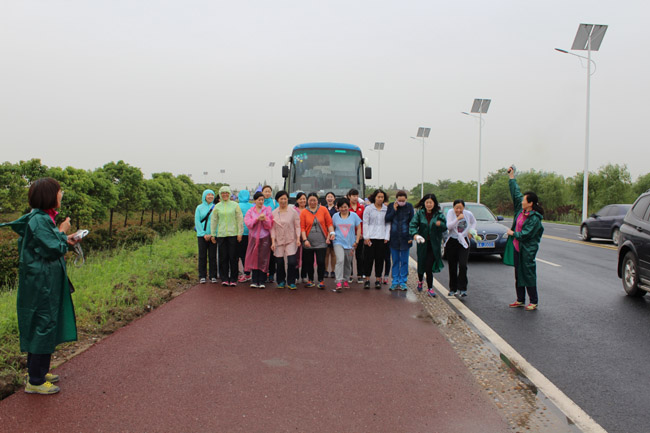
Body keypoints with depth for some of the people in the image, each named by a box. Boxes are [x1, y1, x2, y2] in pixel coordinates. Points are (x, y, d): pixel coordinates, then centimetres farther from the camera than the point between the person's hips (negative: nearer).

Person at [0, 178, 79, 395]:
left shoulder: (42, 218, 11)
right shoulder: (38, 220, -20)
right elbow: (53, 249, -23)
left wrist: (64, 241, 9)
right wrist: (62, 232, -7)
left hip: (44, 283, 11)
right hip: (42, 285, -11)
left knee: (39, 328, 19)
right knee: (44, 327, -2)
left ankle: (37, 371, 33)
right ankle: (35, 381, 8)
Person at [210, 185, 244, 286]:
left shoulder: (235, 205, 4)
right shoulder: (217, 206, 9)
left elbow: (240, 220, 3)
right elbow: (213, 220, 13)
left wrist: (240, 233, -3)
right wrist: (212, 234, 9)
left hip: (233, 234, -2)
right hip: (221, 235, 2)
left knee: (233, 257, -2)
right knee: (223, 257, 2)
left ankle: (233, 279, 7)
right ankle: (224, 279, 10)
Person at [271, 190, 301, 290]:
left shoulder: (293, 211, 1)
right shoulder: (274, 213, 6)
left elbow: (297, 226, 1)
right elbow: (272, 228, 6)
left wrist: (298, 239, -8)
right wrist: (273, 241, -2)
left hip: (291, 240, -2)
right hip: (278, 241, 2)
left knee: (292, 262, -11)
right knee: (279, 262, 4)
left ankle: (291, 282, 4)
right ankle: (281, 281, 23)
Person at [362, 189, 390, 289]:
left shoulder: (387, 209, 7)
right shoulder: (368, 208, 3)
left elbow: (388, 224, 8)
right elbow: (365, 223, 2)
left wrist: (387, 237, 0)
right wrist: (366, 237, -5)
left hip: (382, 238, 2)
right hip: (370, 237, -2)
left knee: (380, 259, 4)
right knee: (369, 258, -1)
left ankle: (378, 279, 13)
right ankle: (367, 279, 9)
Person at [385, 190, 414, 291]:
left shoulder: (409, 206, -1)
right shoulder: (391, 206, 1)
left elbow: (412, 222, 1)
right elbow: (387, 219, -5)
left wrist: (411, 237, -5)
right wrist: (394, 210, -14)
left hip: (405, 238, -1)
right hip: (394, 238, 1)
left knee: (404, 262, 5)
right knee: (395, 261, 8)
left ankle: (403, 282, 13)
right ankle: (395, 282, 15)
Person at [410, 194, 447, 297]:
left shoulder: (439, 214, 1)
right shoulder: (420, 213, -1)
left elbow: (446, 227, -2)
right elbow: (413, 224, -11)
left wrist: (440, 224, -24)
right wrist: (415, 234, -29)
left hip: (434, 245, -1)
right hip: (422, 243, 1)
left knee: (429, 266, -7)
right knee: (421, 264, 12)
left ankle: (430, 288, 3)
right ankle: (420, 281, 41)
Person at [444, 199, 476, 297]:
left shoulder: (468, 214, -2)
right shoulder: (450, 212, -8)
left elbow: (474, 222, 19)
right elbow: (448, 226, -19)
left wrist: (472, 230, 3)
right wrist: (458, 219, -28)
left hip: (463, 242, 0)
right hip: (451, 242, 0)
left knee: (463, 265, -16)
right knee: (452, 267, 6)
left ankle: (462, 289, -10)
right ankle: (453, 289, 19)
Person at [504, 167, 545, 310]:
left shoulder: (534, 218, -17)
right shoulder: (521, 210, 5)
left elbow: (525, 235, -21)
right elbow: (515, 193, 14)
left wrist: (512, 233, -7)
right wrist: (511, 177, 15)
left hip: (527, 250, -8)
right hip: (517, 247, 8)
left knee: (528, 275, -2)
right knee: (518, 275, 13)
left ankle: (534, 302, 8)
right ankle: (520, 300, 22)